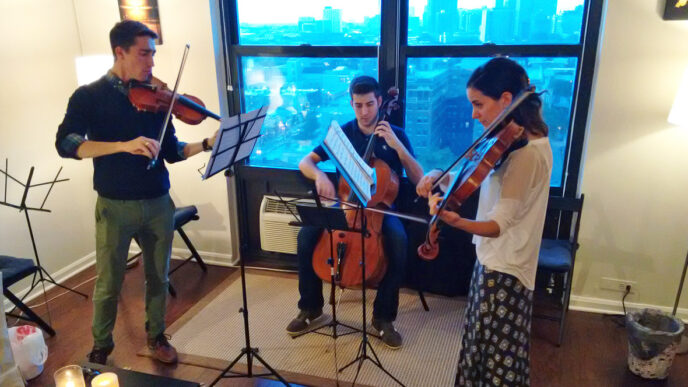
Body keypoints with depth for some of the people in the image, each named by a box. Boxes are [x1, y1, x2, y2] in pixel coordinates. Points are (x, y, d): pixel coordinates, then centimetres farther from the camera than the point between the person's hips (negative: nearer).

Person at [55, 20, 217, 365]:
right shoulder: (89, 96, -4)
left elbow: (171, 152, 6)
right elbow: (65, 144, -19)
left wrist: (208, 144, -10)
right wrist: (124, 145, -32)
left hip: (158, 203, 3)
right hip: (115, 206, -3)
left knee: (158, 277, 15)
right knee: (108, 284, 10)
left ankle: (156, 336, 36)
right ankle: (101, 346, 33)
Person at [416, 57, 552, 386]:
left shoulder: (527, 152, -25)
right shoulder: (514, 141, 4)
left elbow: (500, 224, -29)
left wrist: (456, 221, -47)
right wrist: (439, 175, -8)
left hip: (505, 271, -9)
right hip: (493, 261, 9)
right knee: (485, 353, 24)